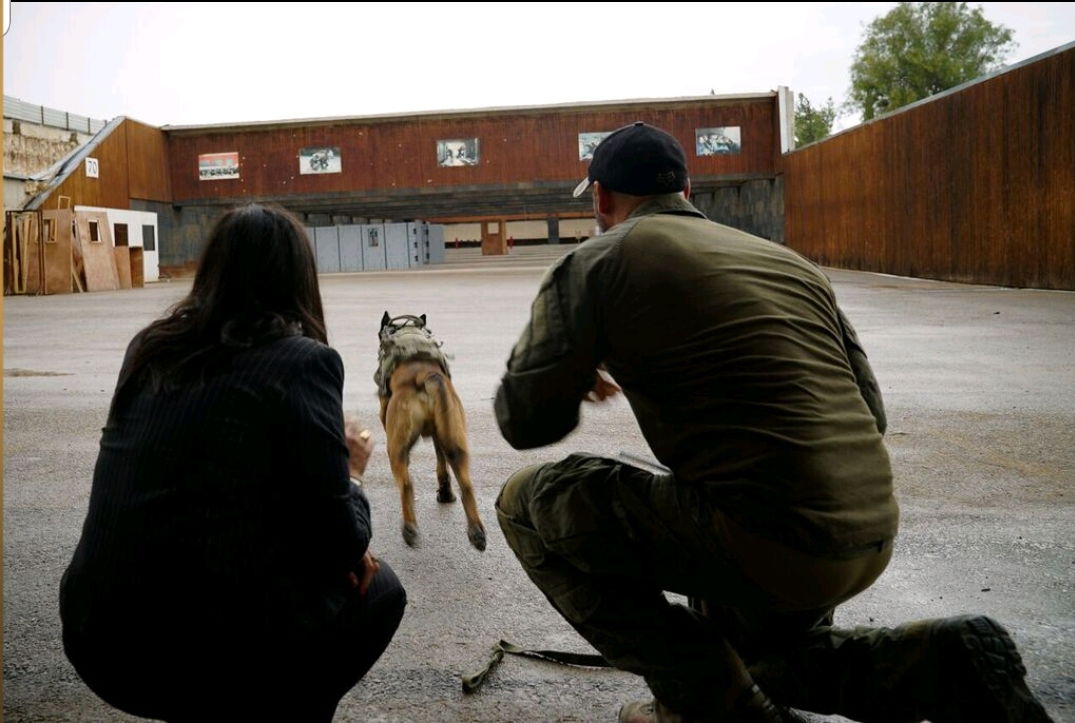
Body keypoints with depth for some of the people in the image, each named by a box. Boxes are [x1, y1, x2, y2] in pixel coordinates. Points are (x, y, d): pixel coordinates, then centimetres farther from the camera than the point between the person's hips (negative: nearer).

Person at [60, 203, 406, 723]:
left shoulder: (150, 349, 9)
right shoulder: (302, 360, -9)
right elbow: (340, 538, -8)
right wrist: (351, 473, 14)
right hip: (208, 647, -6)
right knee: (377, 590, 18)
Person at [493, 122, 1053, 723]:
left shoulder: (601, 260, -1)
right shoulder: (787, 260, 17)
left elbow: (527, 420, -4)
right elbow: (871, 412, 18)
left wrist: (577, 377, 17)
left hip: (759, 538, -8)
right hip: (871, 539, 8)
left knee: (529, 503, 7)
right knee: (755, 652, 35)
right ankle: (941, 666, 10)